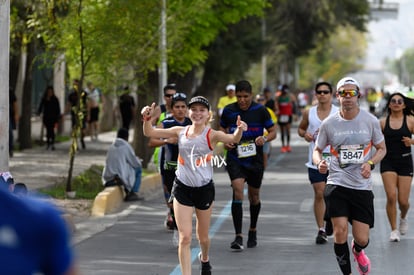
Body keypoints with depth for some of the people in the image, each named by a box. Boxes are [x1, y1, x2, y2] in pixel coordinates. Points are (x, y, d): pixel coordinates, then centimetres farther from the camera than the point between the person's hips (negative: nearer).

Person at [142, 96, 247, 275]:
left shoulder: (211, 135, -10)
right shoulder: (180, 132, 0)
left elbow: (233, 139, -28)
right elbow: (150, 133, 3)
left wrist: (239, 130, -49)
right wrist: (147, 119, -16)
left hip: (204, 189, -1)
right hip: (182, 188, 1)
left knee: (203, 237, 17)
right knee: (185, 238, -8)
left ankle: (204, 259, 49)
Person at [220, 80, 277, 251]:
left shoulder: (260, 110, -5)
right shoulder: (229, 110, -1)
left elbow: (273, 131, 3)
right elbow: (222, 128, 16)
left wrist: (265, 139, -18)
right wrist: (225, 141, -4)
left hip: (255, 159, 1)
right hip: (235, 158, -1)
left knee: (254, 196, 13)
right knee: (238, 191, -19)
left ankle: (253, 230, 38)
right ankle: (238, 237, -20)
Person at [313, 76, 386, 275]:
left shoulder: (370, 121, -1)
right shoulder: (329, 124, -1)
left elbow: (381, 148, 10)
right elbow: (317, 150, 11)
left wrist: (370, 163, -10)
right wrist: (319, 163, -12)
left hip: (362, 186, 0)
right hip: (337, 184, 0)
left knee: (362, 239, 0)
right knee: (340, 230, -15)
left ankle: (357, 251, 39)